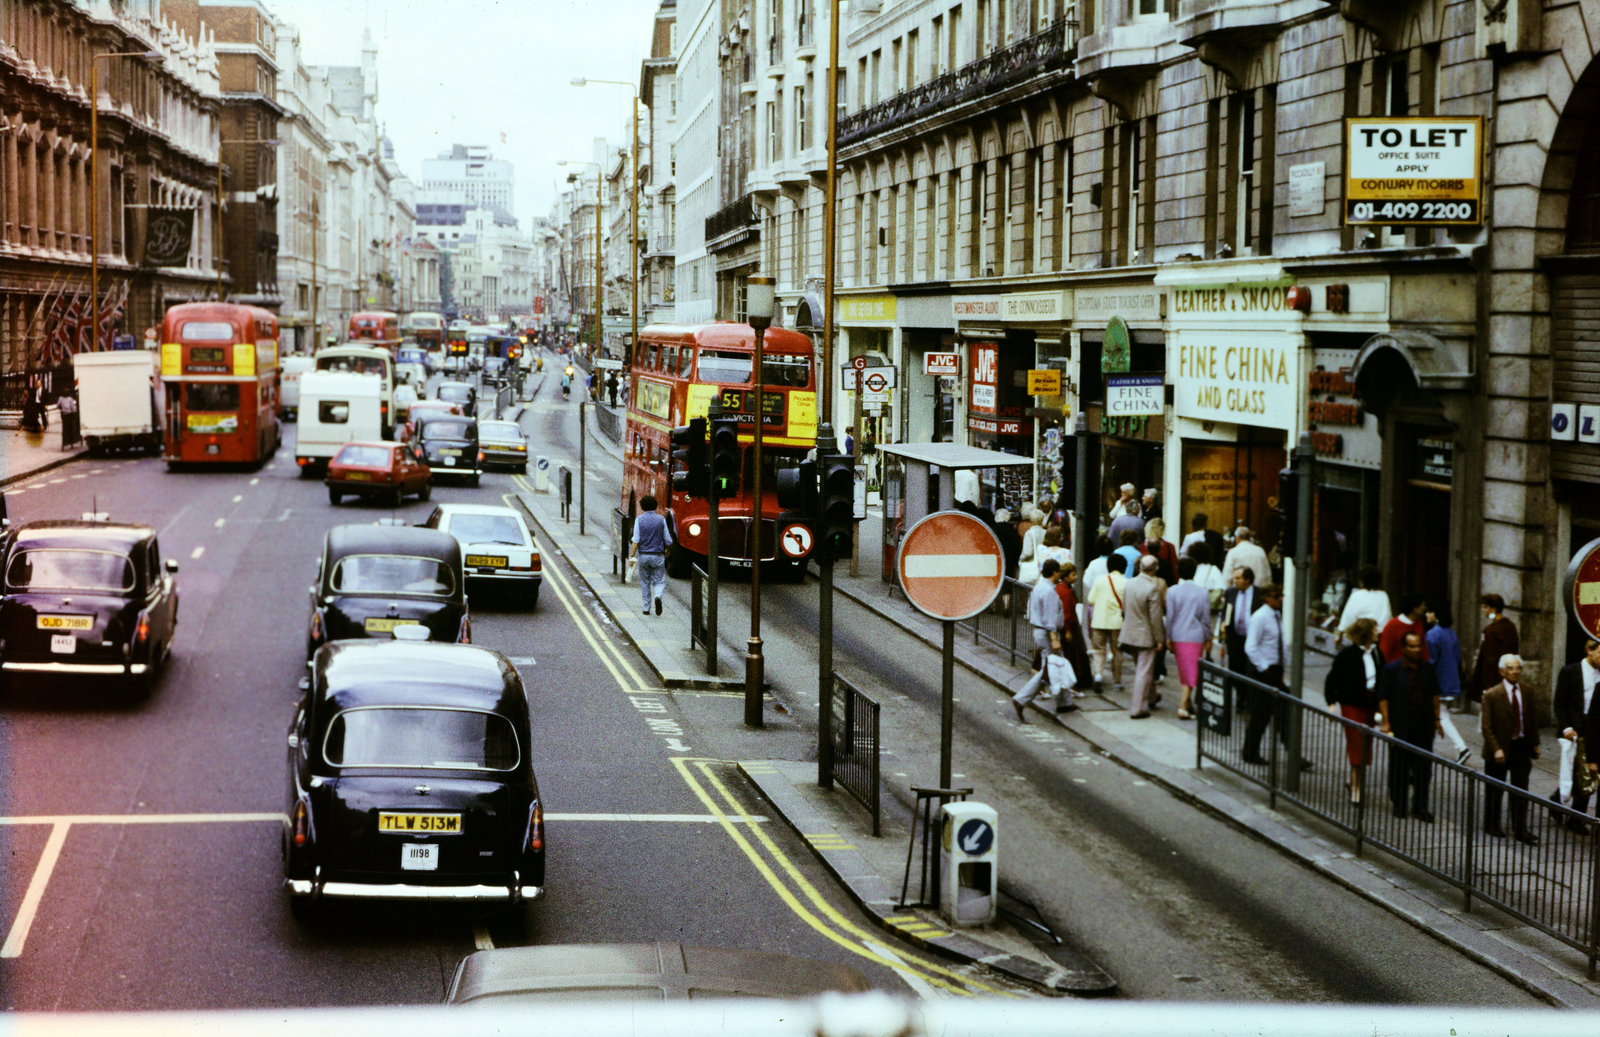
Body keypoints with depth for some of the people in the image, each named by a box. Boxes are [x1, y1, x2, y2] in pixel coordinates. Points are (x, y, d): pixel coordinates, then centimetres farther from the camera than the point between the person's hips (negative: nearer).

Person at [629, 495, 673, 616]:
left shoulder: (639, 519, -4)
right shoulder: (661, 520, -2)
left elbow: (636, 540, -10)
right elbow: (668, 540, 3)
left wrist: (632, 556, -8)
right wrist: (667, 551, 23)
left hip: (643, 555, 0)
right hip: (658, 555, 0)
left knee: (645, 582, 13)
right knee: (659, 581, 7)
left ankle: (646, 608, 15)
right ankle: (657, 597, -24)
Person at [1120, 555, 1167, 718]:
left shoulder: (1130, 583, -2)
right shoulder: (1153, 588, -22)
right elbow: (1155, 617, -20)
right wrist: (1160, 639, -11)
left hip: (1130, 632, 7)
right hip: (1146, 636, -7)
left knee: (1142, 669, 24)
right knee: (1144, 672, 1)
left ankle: (1152, 696, 44)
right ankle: (1137, 708, 2)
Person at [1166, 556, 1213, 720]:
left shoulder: (1172, 591, -5)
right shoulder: (1202, 592, -3)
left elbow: (1170, 616, -4)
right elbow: (1206, 618, 1)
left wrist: (1168, 637, 3)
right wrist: (1208, 638, 11)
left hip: (1178, 636, 1)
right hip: (1196, 636, -1)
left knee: (1184, 670, 15)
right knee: (1192, 671, 0)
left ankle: (1185, 702, 25)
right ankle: (1184, 705, -11)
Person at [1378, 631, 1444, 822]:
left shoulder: (1428, 668, 5)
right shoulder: (1392, 669, -7)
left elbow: (1434, 694, 14)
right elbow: (1383, 697, -7)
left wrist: (1436, 719, 11)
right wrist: (1386, 723, -12)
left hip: (1423, 727, 3)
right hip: (1400, 728, -3)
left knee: (1423, 769, 2)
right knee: (1400, 768, 7)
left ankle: (1420, 806, 10)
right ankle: (1400, 805, 21)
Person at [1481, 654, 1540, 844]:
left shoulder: (1527, 693, 4)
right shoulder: (1492, 695, -10)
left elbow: (1531, 721, 13)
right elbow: (1486, 726, -12)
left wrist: (1535, 744, 6)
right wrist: (1496, 749, -19)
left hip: (1521, 747, 3)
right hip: (1500, 748, -3)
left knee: (1521, 791, 2)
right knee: (1494, 790, 9)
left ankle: (1520, 830, 7)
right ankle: (1492, 825, 25)